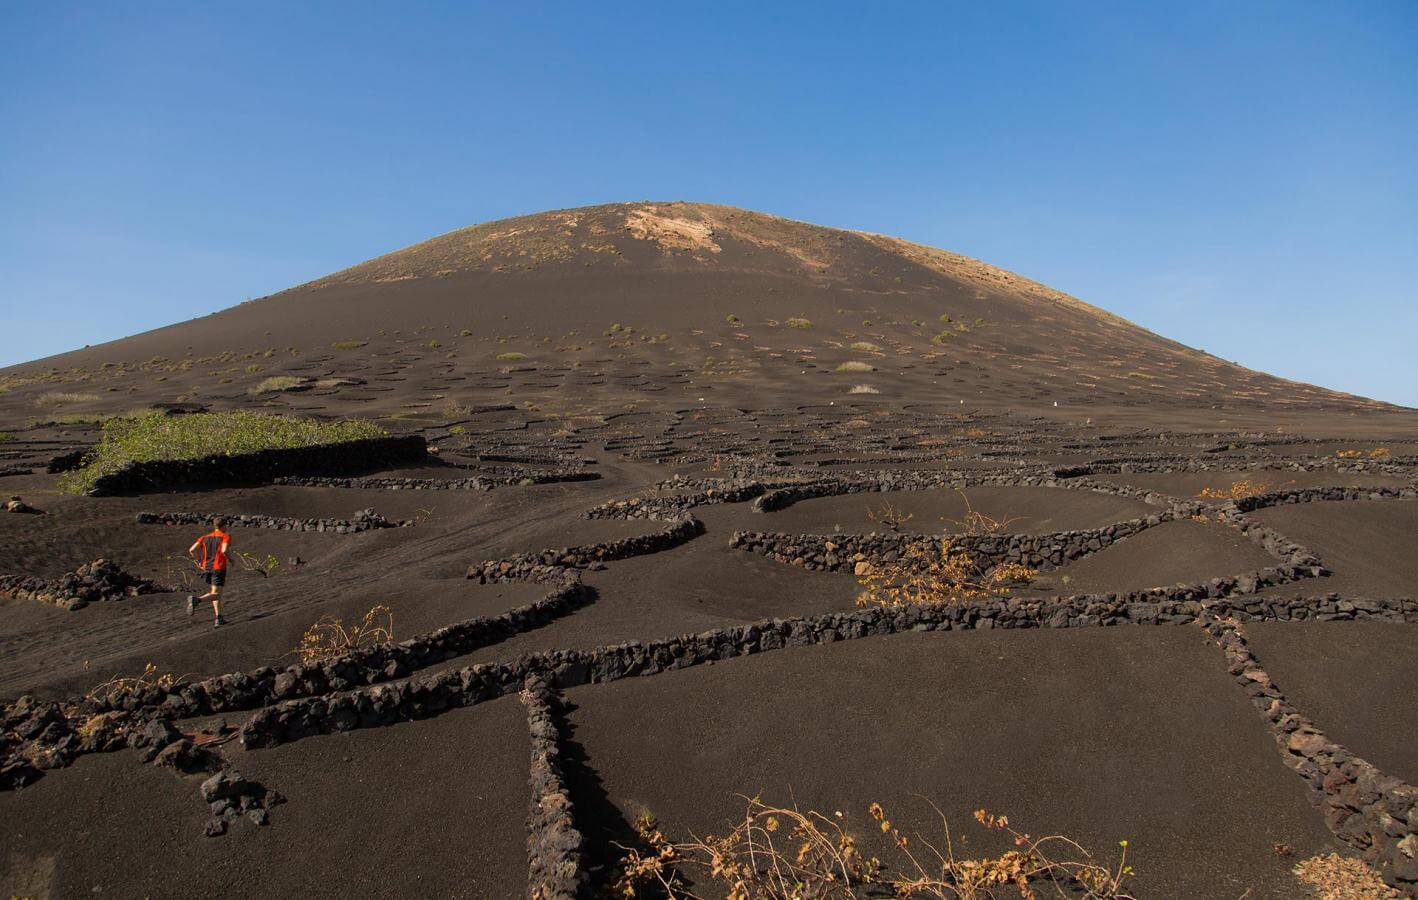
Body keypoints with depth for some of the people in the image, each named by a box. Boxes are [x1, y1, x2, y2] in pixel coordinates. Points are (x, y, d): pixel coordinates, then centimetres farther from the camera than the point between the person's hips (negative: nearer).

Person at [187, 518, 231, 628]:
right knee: (215, 594, -9)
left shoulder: (205, 537, 14)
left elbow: (191, 550, 2)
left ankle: (219, 619, 12)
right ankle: (196, 599, -37)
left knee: (214, 593, 17)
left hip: (206, 568, 6)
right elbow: (224, 551, -19)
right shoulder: (226, 537, -2)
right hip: (219, 568, -6)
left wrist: (198, 562, 14)